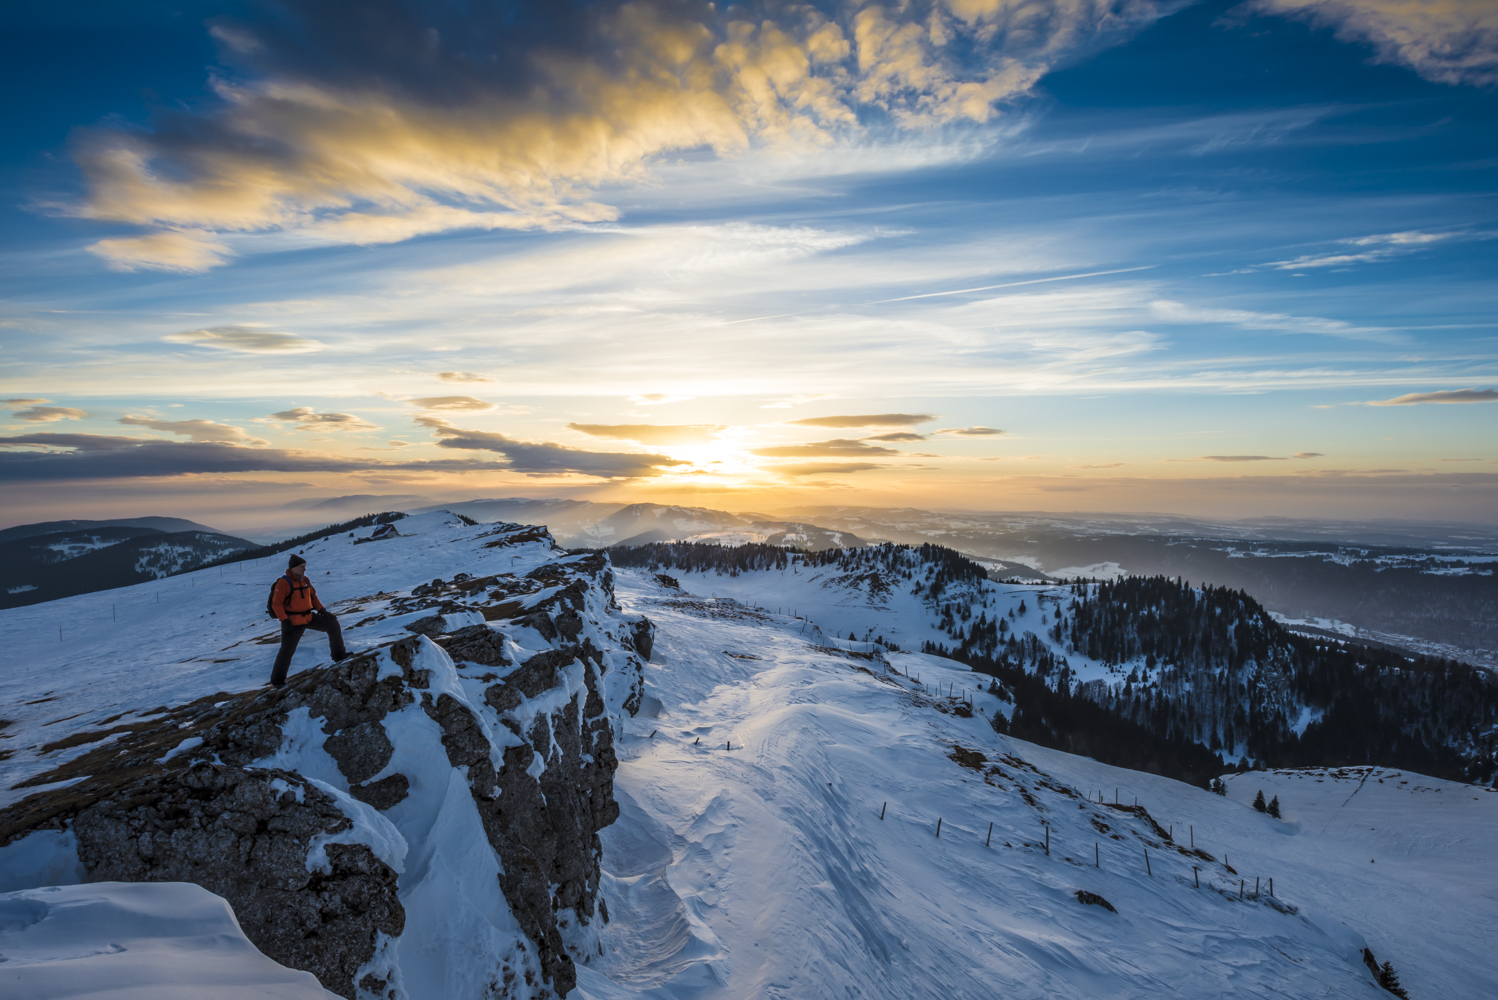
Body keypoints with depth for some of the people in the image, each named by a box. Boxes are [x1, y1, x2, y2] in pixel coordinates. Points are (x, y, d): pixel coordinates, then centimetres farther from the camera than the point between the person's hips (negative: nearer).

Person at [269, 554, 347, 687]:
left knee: (333, 625, 1)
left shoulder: (305, 580, 5)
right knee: (287, 651, 2)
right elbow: (276, 604, -17)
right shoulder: (284, 583, -16)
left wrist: (322, 610, 5)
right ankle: (277, 680, 19)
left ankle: (338, 654, 14)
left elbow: (313, 596, 16)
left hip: (309, 617, 6)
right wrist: (285, 621, -24)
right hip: (293, 622, -6)